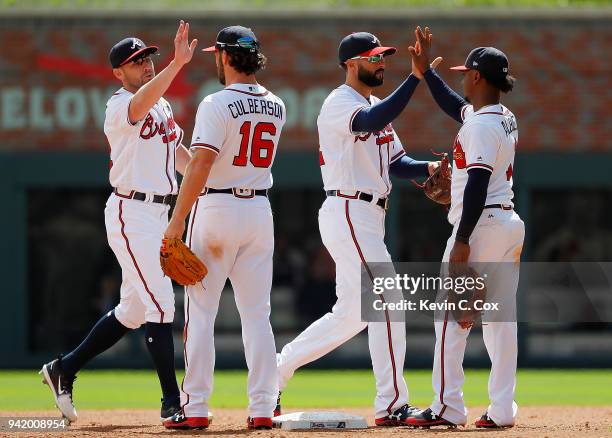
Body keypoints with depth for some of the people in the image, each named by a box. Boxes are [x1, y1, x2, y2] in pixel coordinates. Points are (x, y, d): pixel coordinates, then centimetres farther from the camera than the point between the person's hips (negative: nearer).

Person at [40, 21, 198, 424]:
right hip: (131, 213, -9)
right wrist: (177, 64, -49)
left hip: (159, 215, 9)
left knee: (133, 310, 14)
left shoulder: (163, 106, 15)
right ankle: (172, 400, -9)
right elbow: (140, 103, -36)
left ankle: (64, 370, 25)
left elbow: (179, 151, 25)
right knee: (160, 303, -12)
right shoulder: (120, 106, -13)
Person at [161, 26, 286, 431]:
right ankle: (263, 409, 2)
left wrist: (177, 221, -20)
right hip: (259, 211, 5)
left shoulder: (218, 104, -12)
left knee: (201, 312, 1)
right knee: (256, 314, 7)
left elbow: (201, 165, -20)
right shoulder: (276, 107, 8)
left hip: (216, 208, -5)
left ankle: (195, 409, -2)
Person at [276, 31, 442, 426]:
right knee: (387, 303, -13)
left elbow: (397, 163, 17)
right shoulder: (339, 104, -11)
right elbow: (373, 121, -33)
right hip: (347, 213, -10)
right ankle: (392, 405, -13)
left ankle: (274, 370, 22)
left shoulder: (375, 107, 20)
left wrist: (427, 168, -4)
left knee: (351, 313, 14)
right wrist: (416, 76, -34)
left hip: (368, 219, 10)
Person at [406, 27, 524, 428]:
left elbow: (478, 183, -21)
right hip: (511, 225, 9)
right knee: (501, 317, 8)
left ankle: (448, 408, -7)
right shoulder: (506, 119, 13)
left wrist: (462, 241, -22)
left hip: (481, 225, -9)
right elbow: (454, 105, 32)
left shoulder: (482, 124, -16)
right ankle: (502, 410, 6)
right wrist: (425, 71, 31)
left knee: (452, 316, -5)